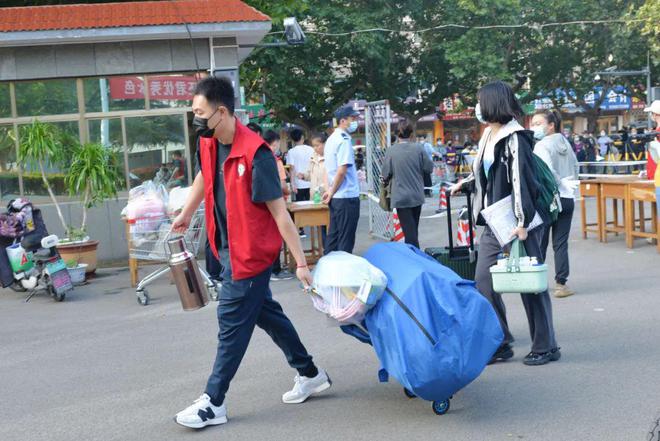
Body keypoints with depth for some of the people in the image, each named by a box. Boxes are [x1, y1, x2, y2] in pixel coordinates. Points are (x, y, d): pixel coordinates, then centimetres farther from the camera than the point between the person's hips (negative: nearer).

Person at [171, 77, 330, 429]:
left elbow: (279, 211, -23)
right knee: (265, 312, 18)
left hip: (251, 252, -8)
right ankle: (310, 374, 33)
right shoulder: (207, 144, -1)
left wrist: (301, 263, -21)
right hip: (228, 247, 9)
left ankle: (213, 403, 14)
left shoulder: (255, 154, -25)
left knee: (233, 323, 1)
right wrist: (186, 214, 34)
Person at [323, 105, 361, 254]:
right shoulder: (344, 140, -16)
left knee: (333, 235, 13)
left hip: (336, 197, 9)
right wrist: (332, 192, -10)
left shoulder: (332, 139, 13)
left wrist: (330, 191, 17)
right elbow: (341, 171, -21)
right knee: (346, 239, -1)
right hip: (347, 197, -9)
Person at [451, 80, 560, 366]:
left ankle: (546, 346, 15)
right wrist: (463, 184, 38)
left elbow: (521, 180, -20)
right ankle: (500, 344, 17)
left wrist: (523, 223, -24)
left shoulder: (515, 138, -14)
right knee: (484, 282, 6)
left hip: (517, 224, -8)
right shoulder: (488, 136, 11)